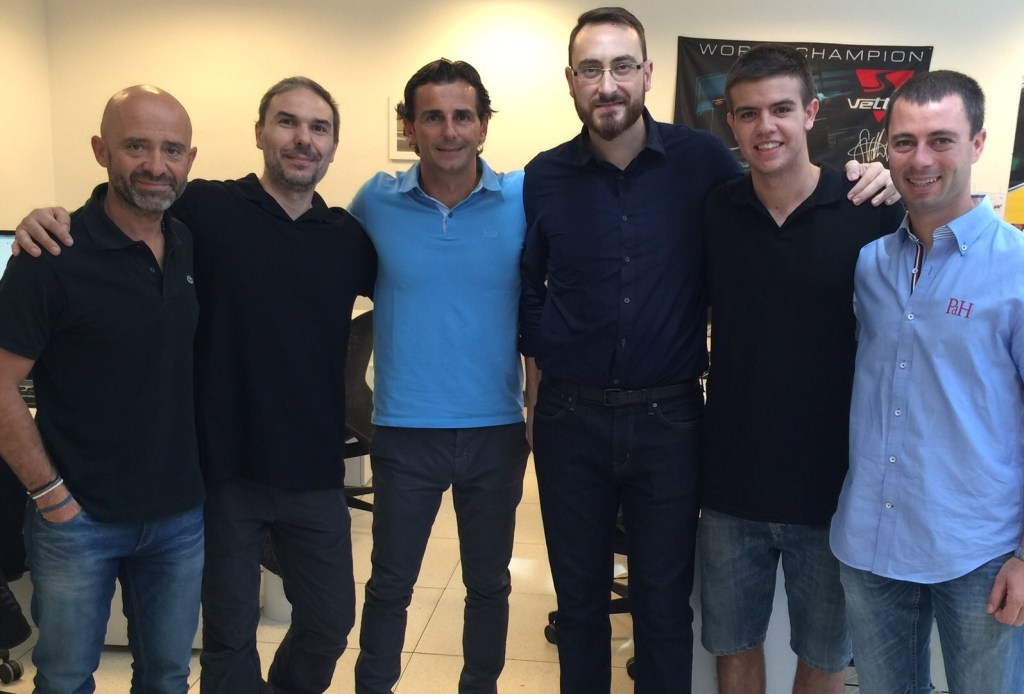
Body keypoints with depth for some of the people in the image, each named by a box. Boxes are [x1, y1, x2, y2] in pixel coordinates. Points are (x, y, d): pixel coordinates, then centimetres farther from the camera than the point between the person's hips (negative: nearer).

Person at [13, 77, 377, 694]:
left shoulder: (349, 237, 2)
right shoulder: (205, 210, -7)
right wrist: (49, 218, -17)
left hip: (316, 476, 3)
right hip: (225, 471, -3)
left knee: (331, 621, 18)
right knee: (231, 634, 13)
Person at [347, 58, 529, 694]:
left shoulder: (525, 199, -6)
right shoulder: (375, 202, -5)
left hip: (498, 429, 1)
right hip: (405, 430, 0)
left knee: (489, 582, 18)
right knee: (390, 582, 14)